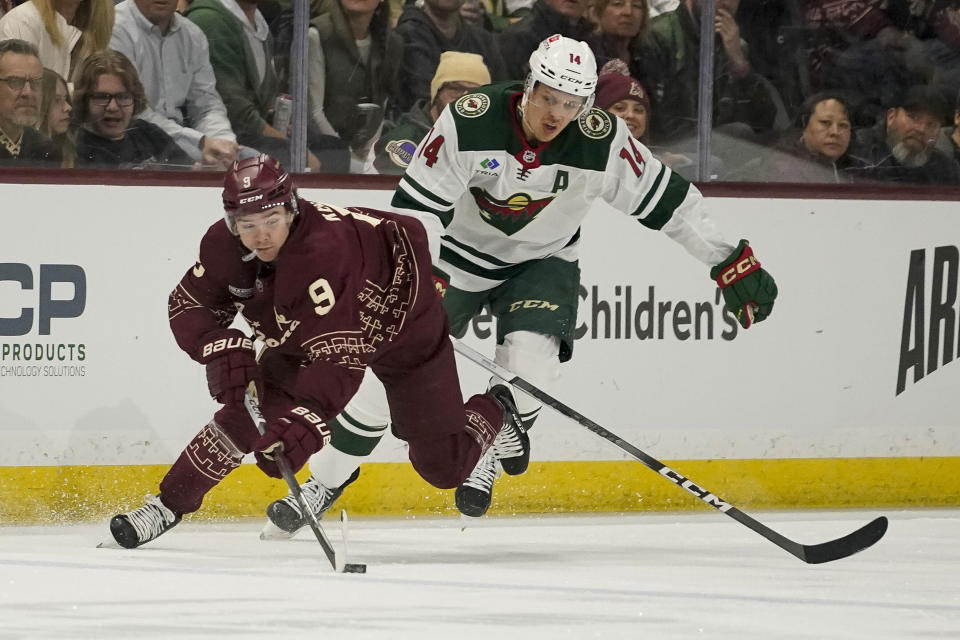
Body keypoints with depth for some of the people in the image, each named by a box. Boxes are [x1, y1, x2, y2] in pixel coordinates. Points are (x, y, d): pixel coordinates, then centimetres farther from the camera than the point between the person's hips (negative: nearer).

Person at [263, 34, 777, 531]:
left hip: (542, 262, 1)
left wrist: (730, 262, -9)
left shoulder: (601, 141, -22)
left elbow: (666, 199, -11)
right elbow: (416, 203, -21)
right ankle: (326, 481, 9)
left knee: (530, 360, -25)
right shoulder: (470, 122, -27)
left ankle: (489, 457, 3)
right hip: (459, 254, -1)